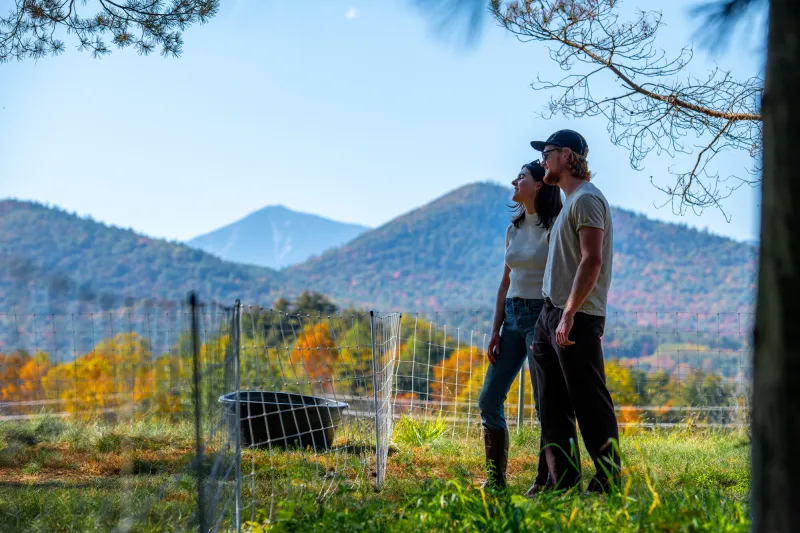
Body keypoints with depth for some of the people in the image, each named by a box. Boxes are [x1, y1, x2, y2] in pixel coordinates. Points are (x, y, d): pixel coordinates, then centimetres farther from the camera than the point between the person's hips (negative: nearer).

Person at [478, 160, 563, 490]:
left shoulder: (554, 227, -9)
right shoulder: (514, 228, 13)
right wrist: (495, 331, 9)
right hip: (513, 317, 8)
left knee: (546, 403, -4)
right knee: (489, 399, 4)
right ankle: (495, 478, 13)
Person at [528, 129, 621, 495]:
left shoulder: (587, 199, -10)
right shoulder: (569, 201, 22)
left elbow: (592, 262, -19)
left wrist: (569, 313, -24)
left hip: (577, 317, -10)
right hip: (551, 314, 10)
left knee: (590, 402, -6)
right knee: (553, 405, 10)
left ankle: (609, 476, -1)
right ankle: (562, 479, 13)